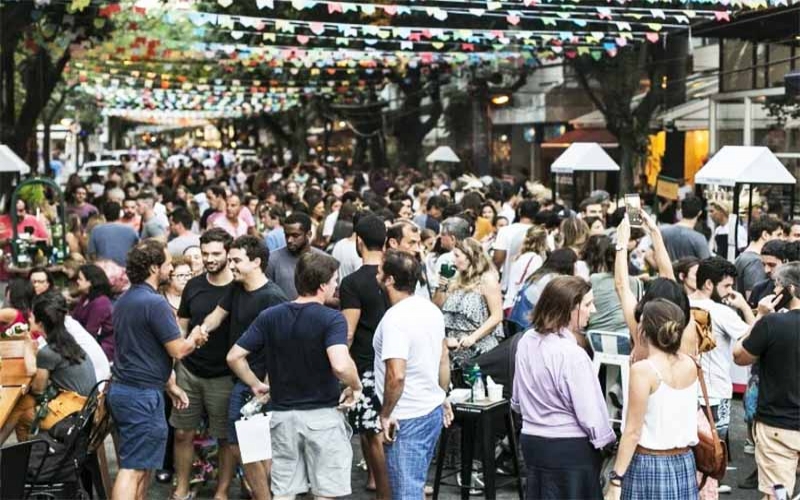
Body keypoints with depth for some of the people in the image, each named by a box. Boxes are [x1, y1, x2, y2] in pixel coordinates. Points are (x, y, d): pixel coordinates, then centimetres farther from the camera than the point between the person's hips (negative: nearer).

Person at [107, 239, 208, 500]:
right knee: (133, 468, -9)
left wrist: (171, 385, 23)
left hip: (123, 389, 9)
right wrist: (195, 338, 6)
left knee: (143, 464, 18)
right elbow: (177, 350, -16)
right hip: (142, 394, -9)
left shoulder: (124, 300, 13)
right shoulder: (155, 302, -17)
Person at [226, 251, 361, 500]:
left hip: (283, 415, 4)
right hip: (323, 414, -4)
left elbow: (234, 357, 0)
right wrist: (356, 387, -11)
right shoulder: (332, 319, -14)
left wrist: (255, 385, 13)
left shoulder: (269, 316, 2)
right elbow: (340, 365, -29)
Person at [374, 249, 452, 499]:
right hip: (434, 411, 9)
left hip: (407, 420, -9)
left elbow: (396, 375, -28)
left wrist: (385, 414, -17)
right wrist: (443, 397, 25)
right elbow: (444, 358, 17)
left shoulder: (395, 319, -21)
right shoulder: (431, 309, 6)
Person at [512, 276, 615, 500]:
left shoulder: (527, 341, 0)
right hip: (570, 449, -8)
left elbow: (517, 400, 12)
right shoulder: (572, 355, -23)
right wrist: (605, 439, 0)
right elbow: (589, 412, -18)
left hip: (531, 440, 8)